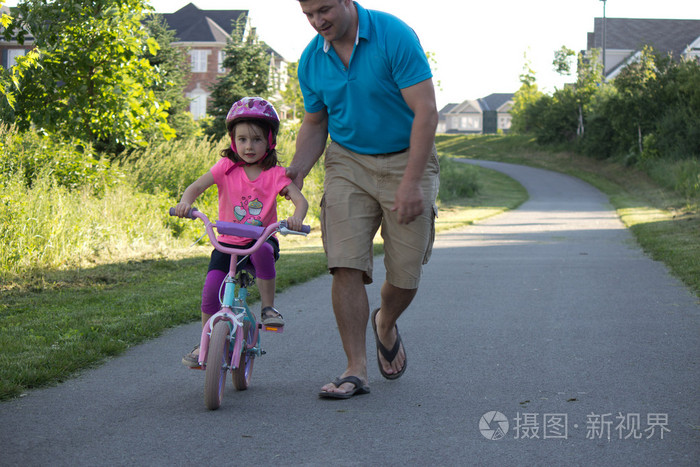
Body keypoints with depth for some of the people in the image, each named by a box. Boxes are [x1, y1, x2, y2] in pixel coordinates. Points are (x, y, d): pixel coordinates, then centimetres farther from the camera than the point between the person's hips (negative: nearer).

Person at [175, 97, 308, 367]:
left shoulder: (275, 174, -6)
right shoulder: (226, 168, -2)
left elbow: (300, 200, -15)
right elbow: (197, 186, -7)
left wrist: (296, 218, -38)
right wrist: (185, 202, -30)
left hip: (261, 240, -2)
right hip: (228, 242, 2)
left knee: (263, 251, -38)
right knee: (211, 288, -15)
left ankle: (268, 307, -17)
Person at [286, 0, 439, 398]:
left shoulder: (395, 37, -18)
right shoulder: (312, 60, -2)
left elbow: (426, 111, -20)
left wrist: (411, 182, -25)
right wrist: (297, 170, -6)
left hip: (406, 160, -3)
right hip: (348, 161, 3)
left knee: (405, 273, 0)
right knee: (347, 266, -11)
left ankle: (386, 324, 34)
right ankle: (356, 370, -4)